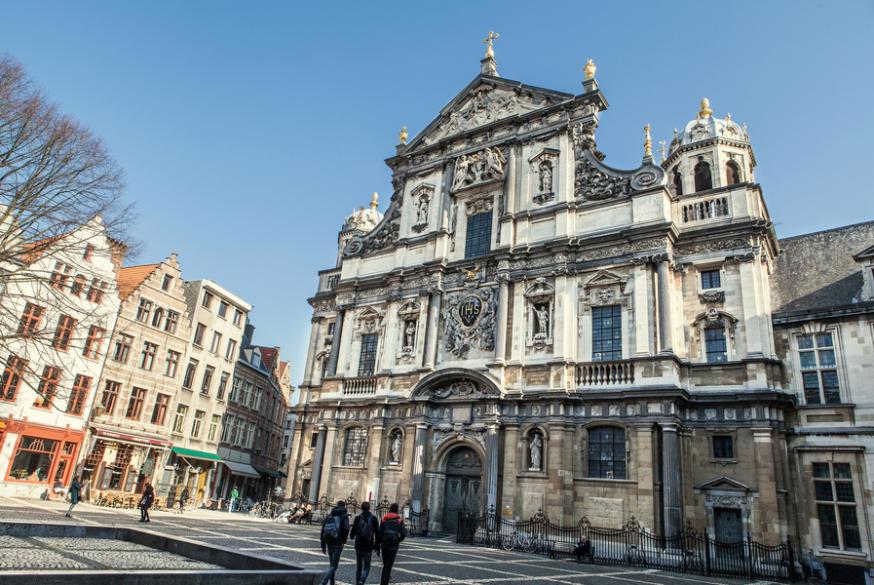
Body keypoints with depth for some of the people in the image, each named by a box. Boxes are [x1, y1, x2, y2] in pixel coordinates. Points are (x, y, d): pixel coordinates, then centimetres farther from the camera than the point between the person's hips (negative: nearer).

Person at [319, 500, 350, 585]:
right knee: (334, 566, -5)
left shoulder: (329, 516, 12)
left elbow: (323, 531, 11)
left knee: (332, 564, 20)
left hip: (329, 543, 6)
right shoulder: (344, 515, -4)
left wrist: (323, 546, 15)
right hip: (338, 544, -6)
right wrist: (344, 540, 3)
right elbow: (346, 529, -14)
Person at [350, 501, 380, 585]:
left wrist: (352, 536, 23)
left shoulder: (358, 518, -4)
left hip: (359, 546, 1)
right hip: (368, 546, -1)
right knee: (366, 567, 5)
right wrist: (377, 546, 2)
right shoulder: (373, 518, -3)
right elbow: (377, 533, -5)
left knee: (358, 566, 17)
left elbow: (353, 530, -2)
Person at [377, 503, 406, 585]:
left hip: (384, 545, 2)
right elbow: (403, 533, -7)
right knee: (389, 565, 2)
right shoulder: (399, 520, -2)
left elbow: (380, 533, -1)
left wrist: (378, 546, 4)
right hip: (394, 545, -2)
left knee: (385, 565, 20)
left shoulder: (384, 519, 0)